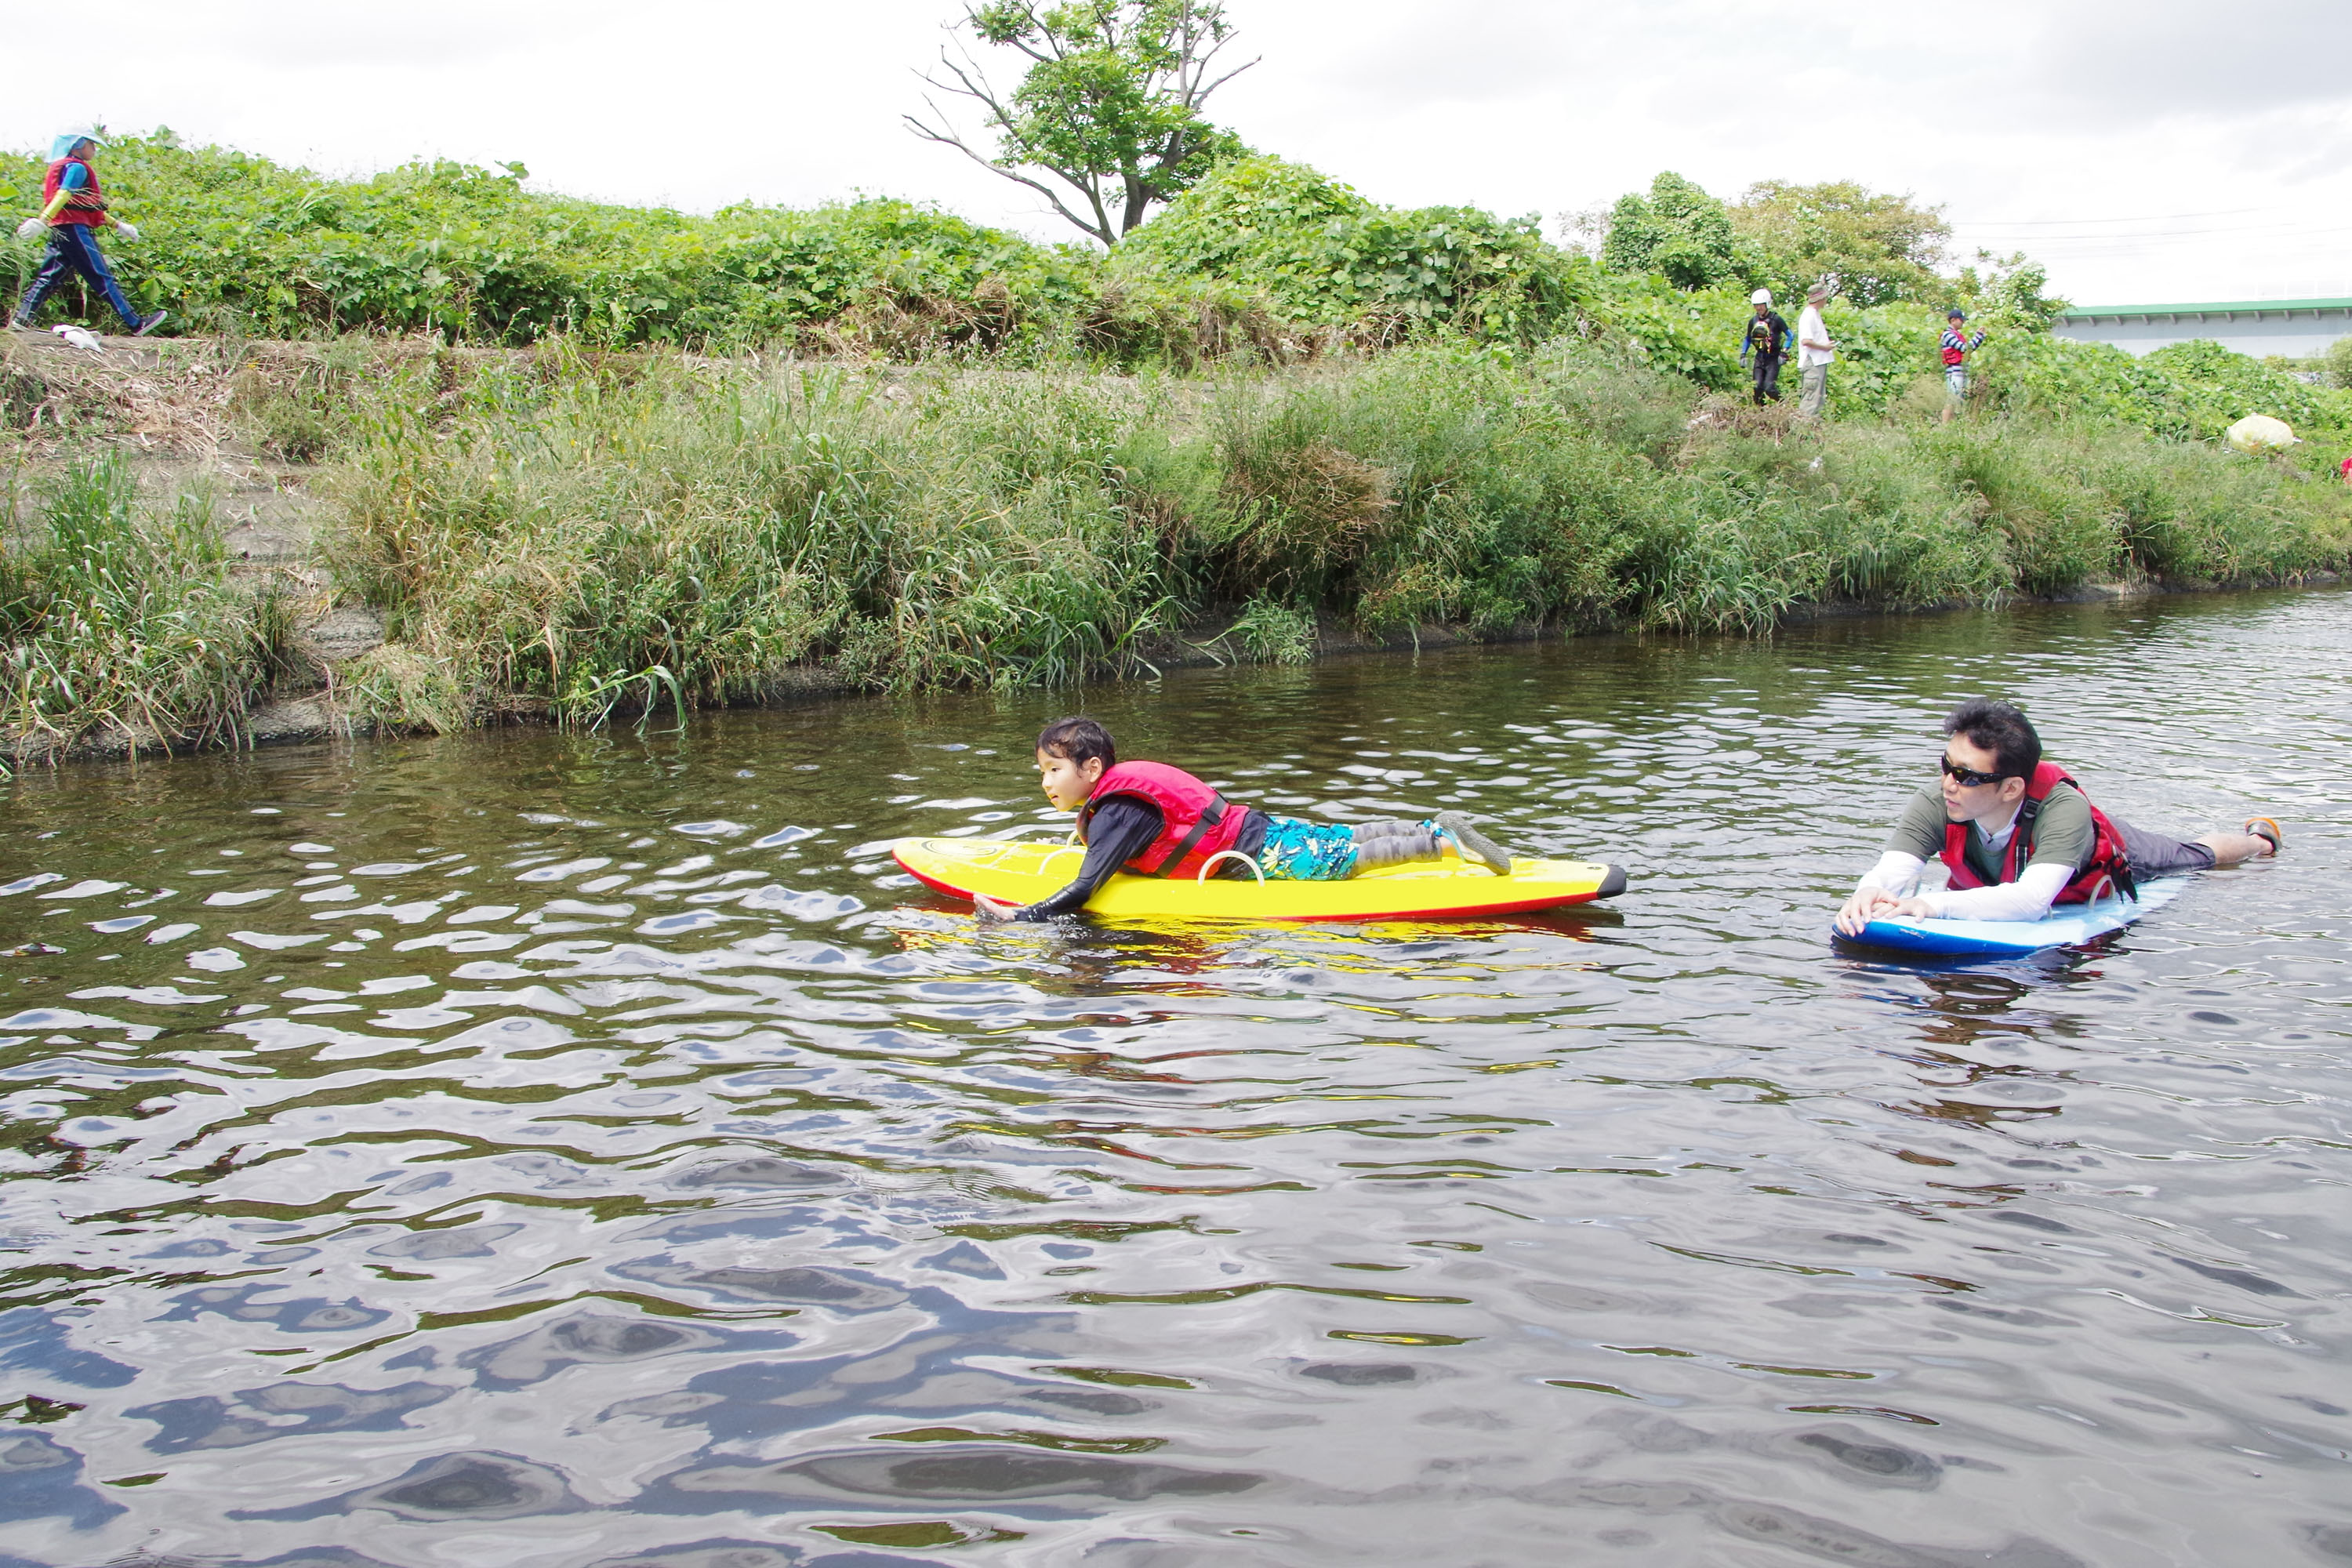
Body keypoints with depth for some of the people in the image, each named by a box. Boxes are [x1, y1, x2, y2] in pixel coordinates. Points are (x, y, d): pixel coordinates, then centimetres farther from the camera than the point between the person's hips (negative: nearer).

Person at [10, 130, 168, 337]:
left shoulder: (64, 167, 25)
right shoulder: (78, 168, -7)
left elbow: (91, 206, 29)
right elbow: (62, 196, -23)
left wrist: (118, 224, 30)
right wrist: (42, 221, -35)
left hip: (60, 232, 10)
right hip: (75, 228, -10)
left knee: (48, 278, 7)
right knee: (103, 278, -7)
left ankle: (20, 318, -2)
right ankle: (136, 324, -5)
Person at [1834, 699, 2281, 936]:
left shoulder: (2064, 809, -50)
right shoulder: (1932, 810, -41)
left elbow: (2032, 900, -62)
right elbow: (1892, 873, -52)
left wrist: (1934, 905, -73)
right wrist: (1868, 895, -76)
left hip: (2112, 856, -3)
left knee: (2199, 856, 27)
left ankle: (2260, 838, 60)